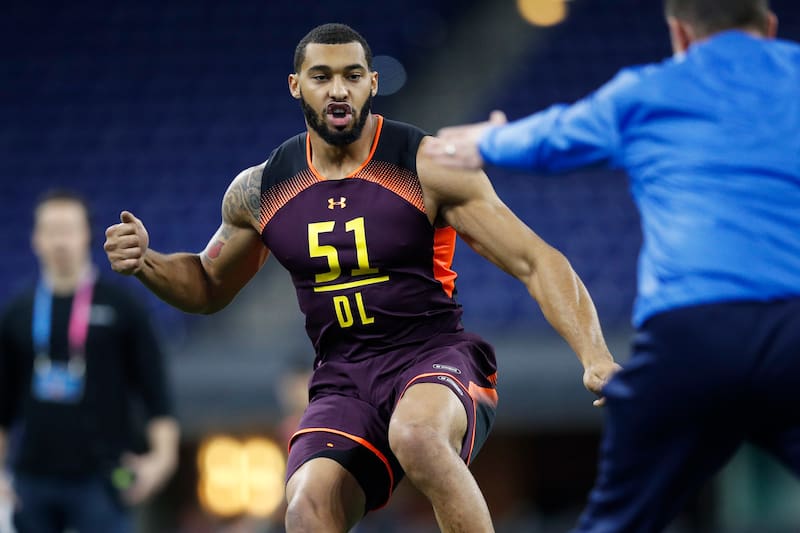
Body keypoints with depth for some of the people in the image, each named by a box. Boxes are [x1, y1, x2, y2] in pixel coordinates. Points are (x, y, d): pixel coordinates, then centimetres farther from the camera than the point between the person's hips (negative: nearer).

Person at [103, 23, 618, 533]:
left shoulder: (430, 168, -7)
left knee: (416, 436, -39)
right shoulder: (261, 190, 6)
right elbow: (210, 287, 23)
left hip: (436, 358, -3)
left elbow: (536, 262, -8)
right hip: (343, 383, 3)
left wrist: (594, 355, -21)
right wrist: (145, 263, 1)